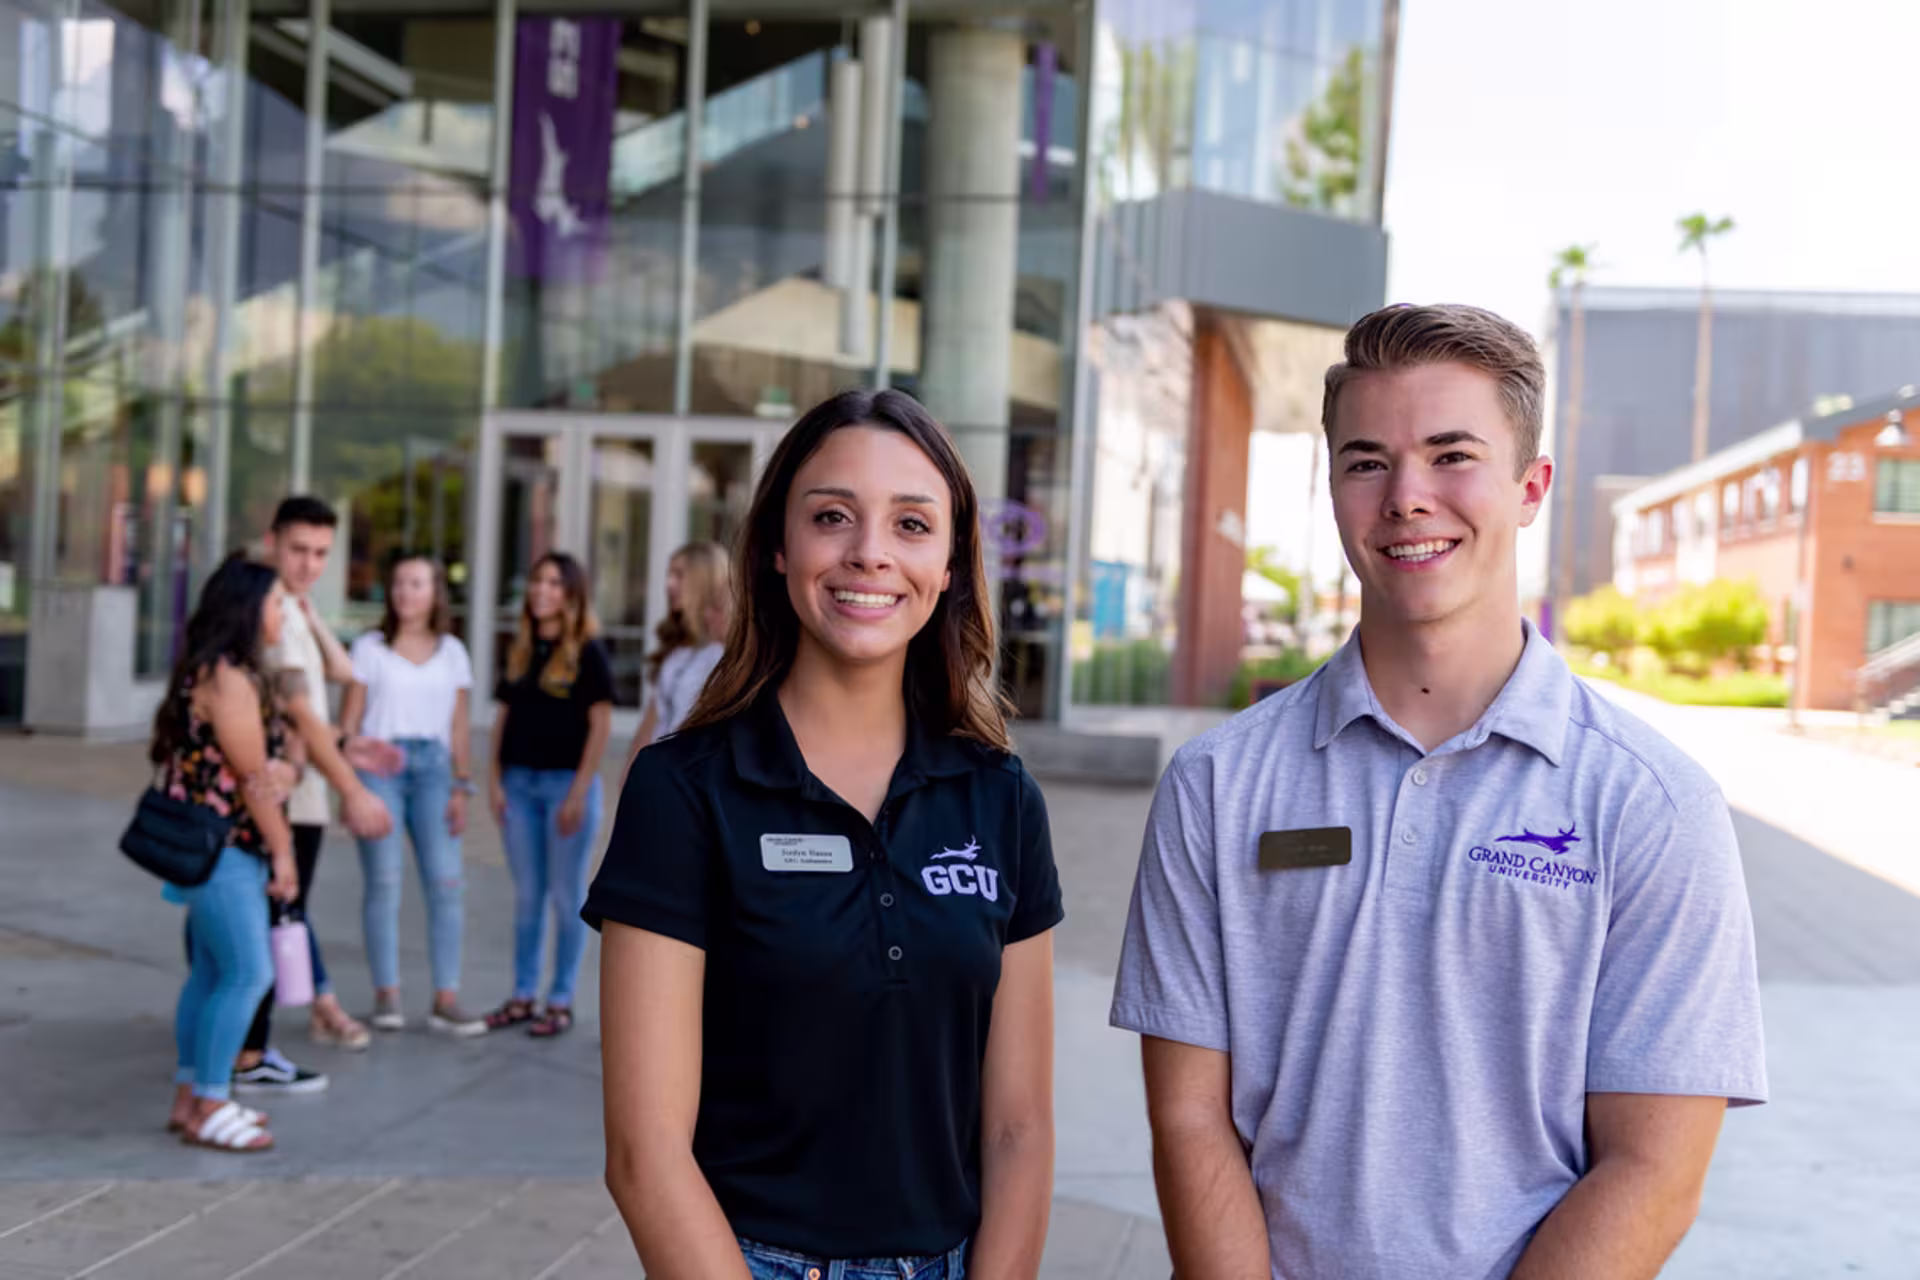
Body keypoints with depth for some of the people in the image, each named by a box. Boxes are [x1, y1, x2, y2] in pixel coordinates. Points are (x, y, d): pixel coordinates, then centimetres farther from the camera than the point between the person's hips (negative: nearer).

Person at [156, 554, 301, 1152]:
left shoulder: (217, 672, 15)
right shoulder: (229, 678, -17)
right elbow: (254, 777, -17)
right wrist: (282, 851, -11)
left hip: (217, 846, 10)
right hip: (221, 845, -10)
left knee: (211, 971, 14)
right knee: (249, 972, -7)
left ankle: (189, 1098, 22)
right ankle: (208, 1109, 0)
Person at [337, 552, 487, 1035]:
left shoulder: (452, 652, 13)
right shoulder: (369, 648, 6)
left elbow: (458, 727, 12)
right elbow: (349, 721, 3)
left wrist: (461, 787, 5)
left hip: (432, 766, 2)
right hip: (378, 765, -2)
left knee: (447, 882, -5)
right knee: (383, 882, -2)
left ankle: (446, 1001, -1)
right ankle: (387, 995, 7)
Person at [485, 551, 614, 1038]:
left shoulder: (588, 653, -4)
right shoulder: (520, 652, 11)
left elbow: (600, 725, -8)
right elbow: (503, 717, 13)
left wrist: (579, 792, -13)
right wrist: (496, 779, 3)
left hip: (568, 782, -5)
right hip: (519, 783, 5)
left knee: (567, 896, 3)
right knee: (527, 894, 11)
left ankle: (561, 1002, 11)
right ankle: (523, 995, 20)